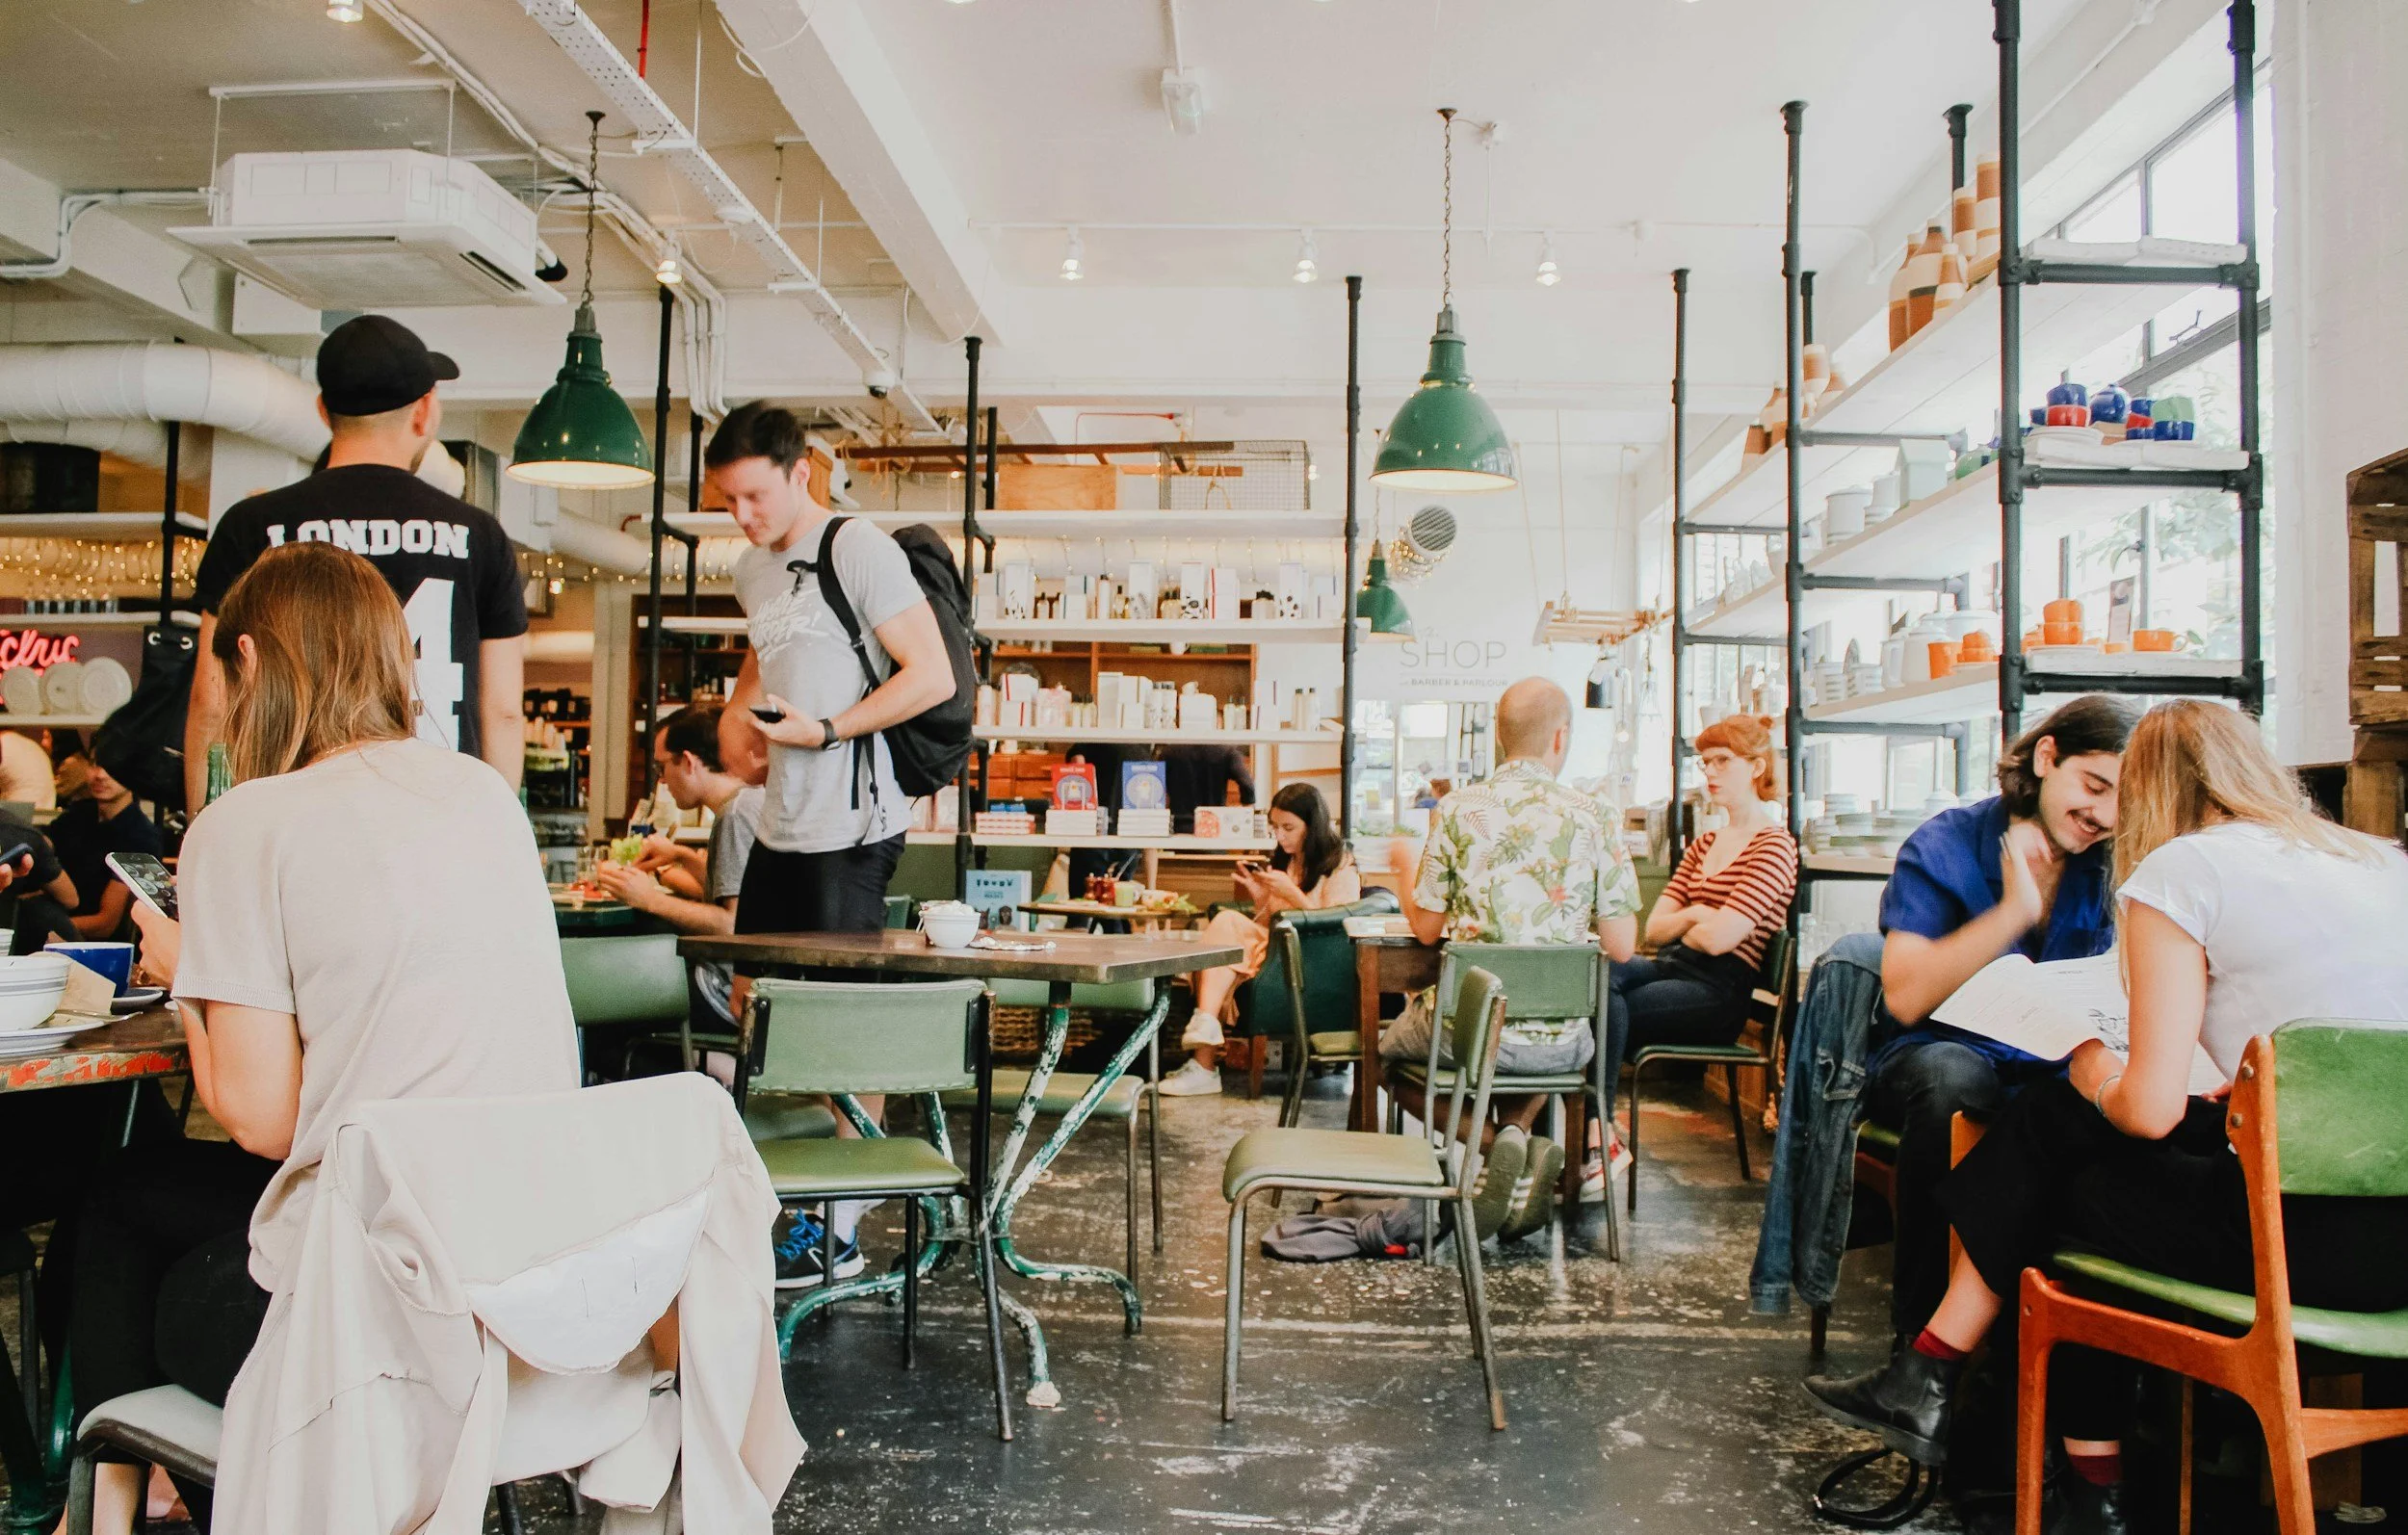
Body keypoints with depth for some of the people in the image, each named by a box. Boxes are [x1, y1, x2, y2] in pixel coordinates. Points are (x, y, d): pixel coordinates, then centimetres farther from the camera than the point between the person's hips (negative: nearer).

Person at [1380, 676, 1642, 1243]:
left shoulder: (1457, 809, -7)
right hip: (1559, 1041, 3)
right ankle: (1520, 1134, 11)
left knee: (1388, 1054, 28)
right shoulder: (1591, 817, -5)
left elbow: (1425, 927, -1)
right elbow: (1621, 946, -4)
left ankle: (1494, 1139, 2)